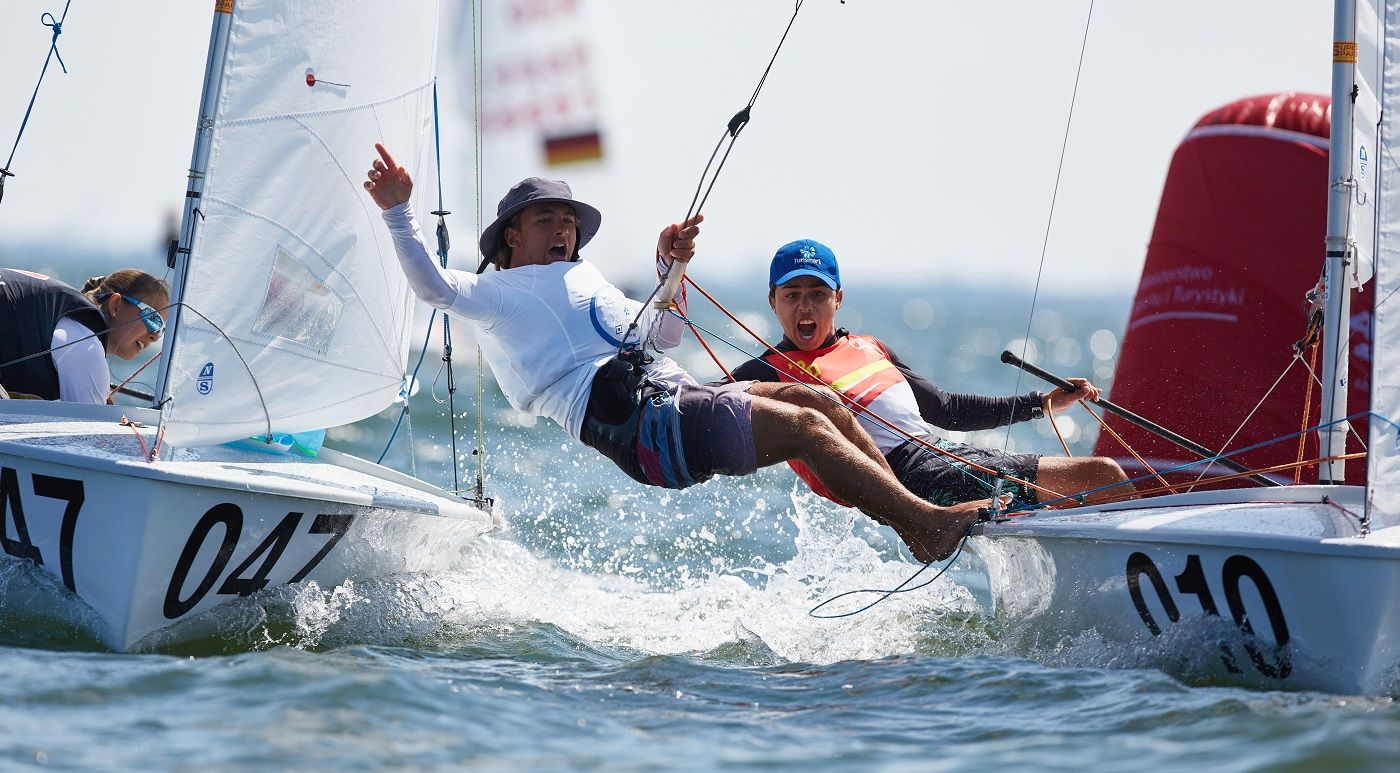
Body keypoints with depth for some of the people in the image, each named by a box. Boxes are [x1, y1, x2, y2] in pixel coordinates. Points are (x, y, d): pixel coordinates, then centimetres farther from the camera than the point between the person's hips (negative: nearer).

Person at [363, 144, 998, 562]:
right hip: (636, 421, -9)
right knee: (805, 427, -17)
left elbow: (665, 334, 36)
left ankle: (922, 516, -12)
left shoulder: (589, 286, 34)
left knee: (810, 399, -7)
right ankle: (927, 527, -24)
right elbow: (432, 285, -8)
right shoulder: (496, 294, 9)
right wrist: (398, 211, -20)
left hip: (671, 397, 9)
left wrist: (670, 270, 19)